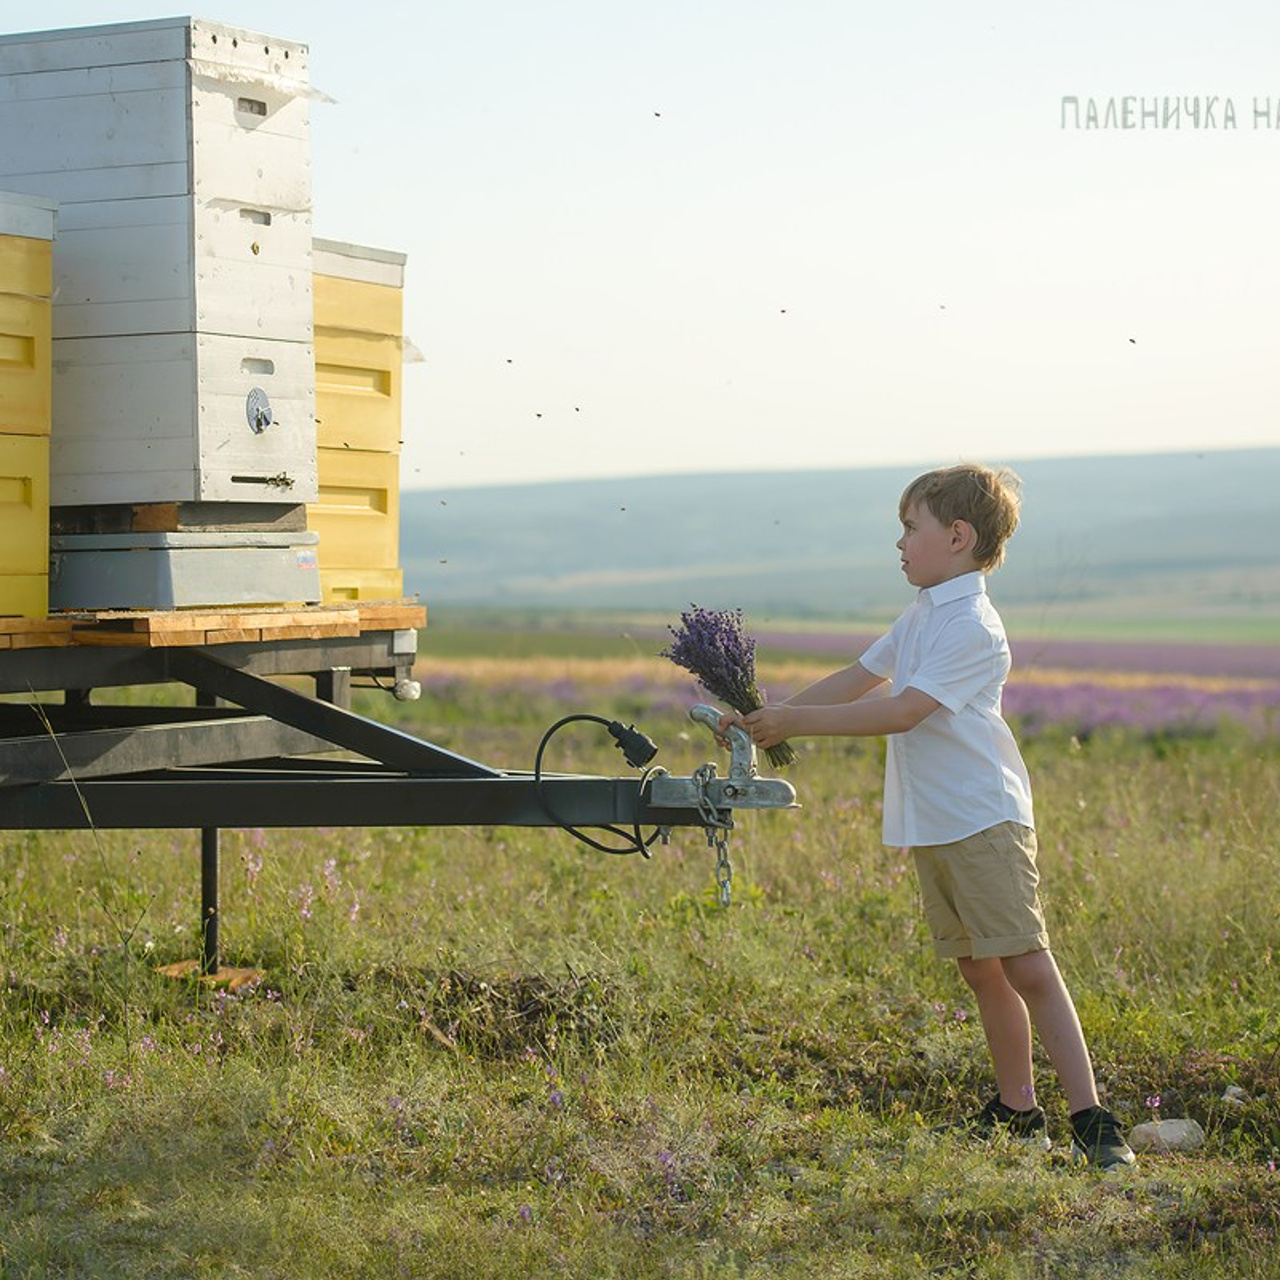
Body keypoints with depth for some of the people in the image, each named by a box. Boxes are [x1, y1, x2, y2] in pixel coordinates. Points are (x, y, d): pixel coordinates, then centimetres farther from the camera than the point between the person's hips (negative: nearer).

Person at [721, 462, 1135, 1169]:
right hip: (932, 826, 9)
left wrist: (797, 722, -20)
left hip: (984, 823, -9)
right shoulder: (923, 615, 15)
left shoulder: (973, 628, -15)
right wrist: (772, 713, 10)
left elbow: (900, 712, -22)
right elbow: (857, 679, 20)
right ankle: (1017, 1112, 22)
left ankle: (1092, 1122, -13)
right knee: (979, 971, 13)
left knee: (1028, 968, -12)